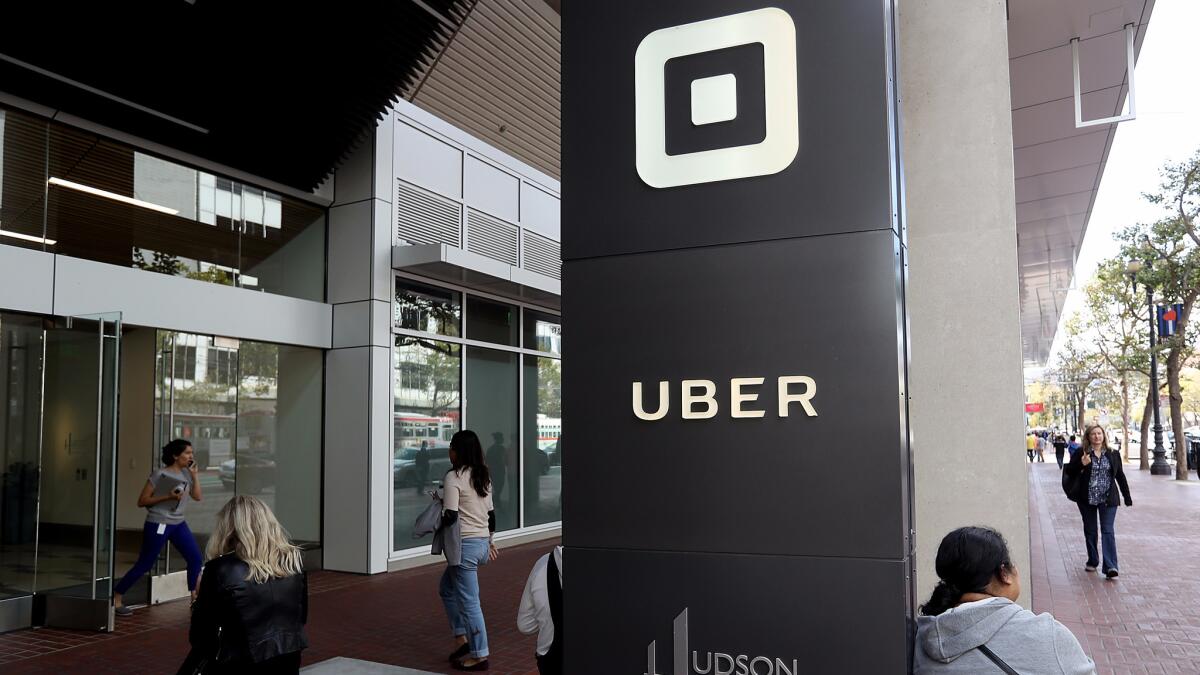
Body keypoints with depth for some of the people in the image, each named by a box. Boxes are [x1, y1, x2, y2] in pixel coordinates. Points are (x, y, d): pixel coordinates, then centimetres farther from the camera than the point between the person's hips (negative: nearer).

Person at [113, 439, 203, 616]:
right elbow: (141, 501, -11)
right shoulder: (159, 475, -12)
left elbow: (197, 496, 5)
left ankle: (195, 598, 10)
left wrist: (194, 475, -3)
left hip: (178, 524, 7)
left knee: (196, 559, 1)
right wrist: (167, 497, -22)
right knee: (144, 565, -2)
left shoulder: (186, 474, 7)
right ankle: (116, 599, 12)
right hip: (158, 524, -6)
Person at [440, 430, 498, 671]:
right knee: (447, 588, 23)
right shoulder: (484, 476, 10)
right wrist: (490, 541, 25)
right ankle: (463, 640, 23)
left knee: (468, 601, 2)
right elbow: (491, 513, 16)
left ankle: (479, 655, 10)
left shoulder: (453, 477, -14)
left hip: (465, 545, -9)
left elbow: (450, 516, -19)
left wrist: (439, 502, 1)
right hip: (482, 542, 9)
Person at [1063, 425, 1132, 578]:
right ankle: (1092, 561, 27)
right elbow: (1069, 472, -2)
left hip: (1108, 499, 0)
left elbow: (1120, 476, 10)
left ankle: (1110, 567, -11)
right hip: (1087, 499, 0)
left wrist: (1127, 497, 9)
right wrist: (1081, 465, -20)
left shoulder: (1113, 454, 4)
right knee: (1090, 531, 11)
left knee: (1108, 531, -7)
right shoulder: (1081, 453, -2)